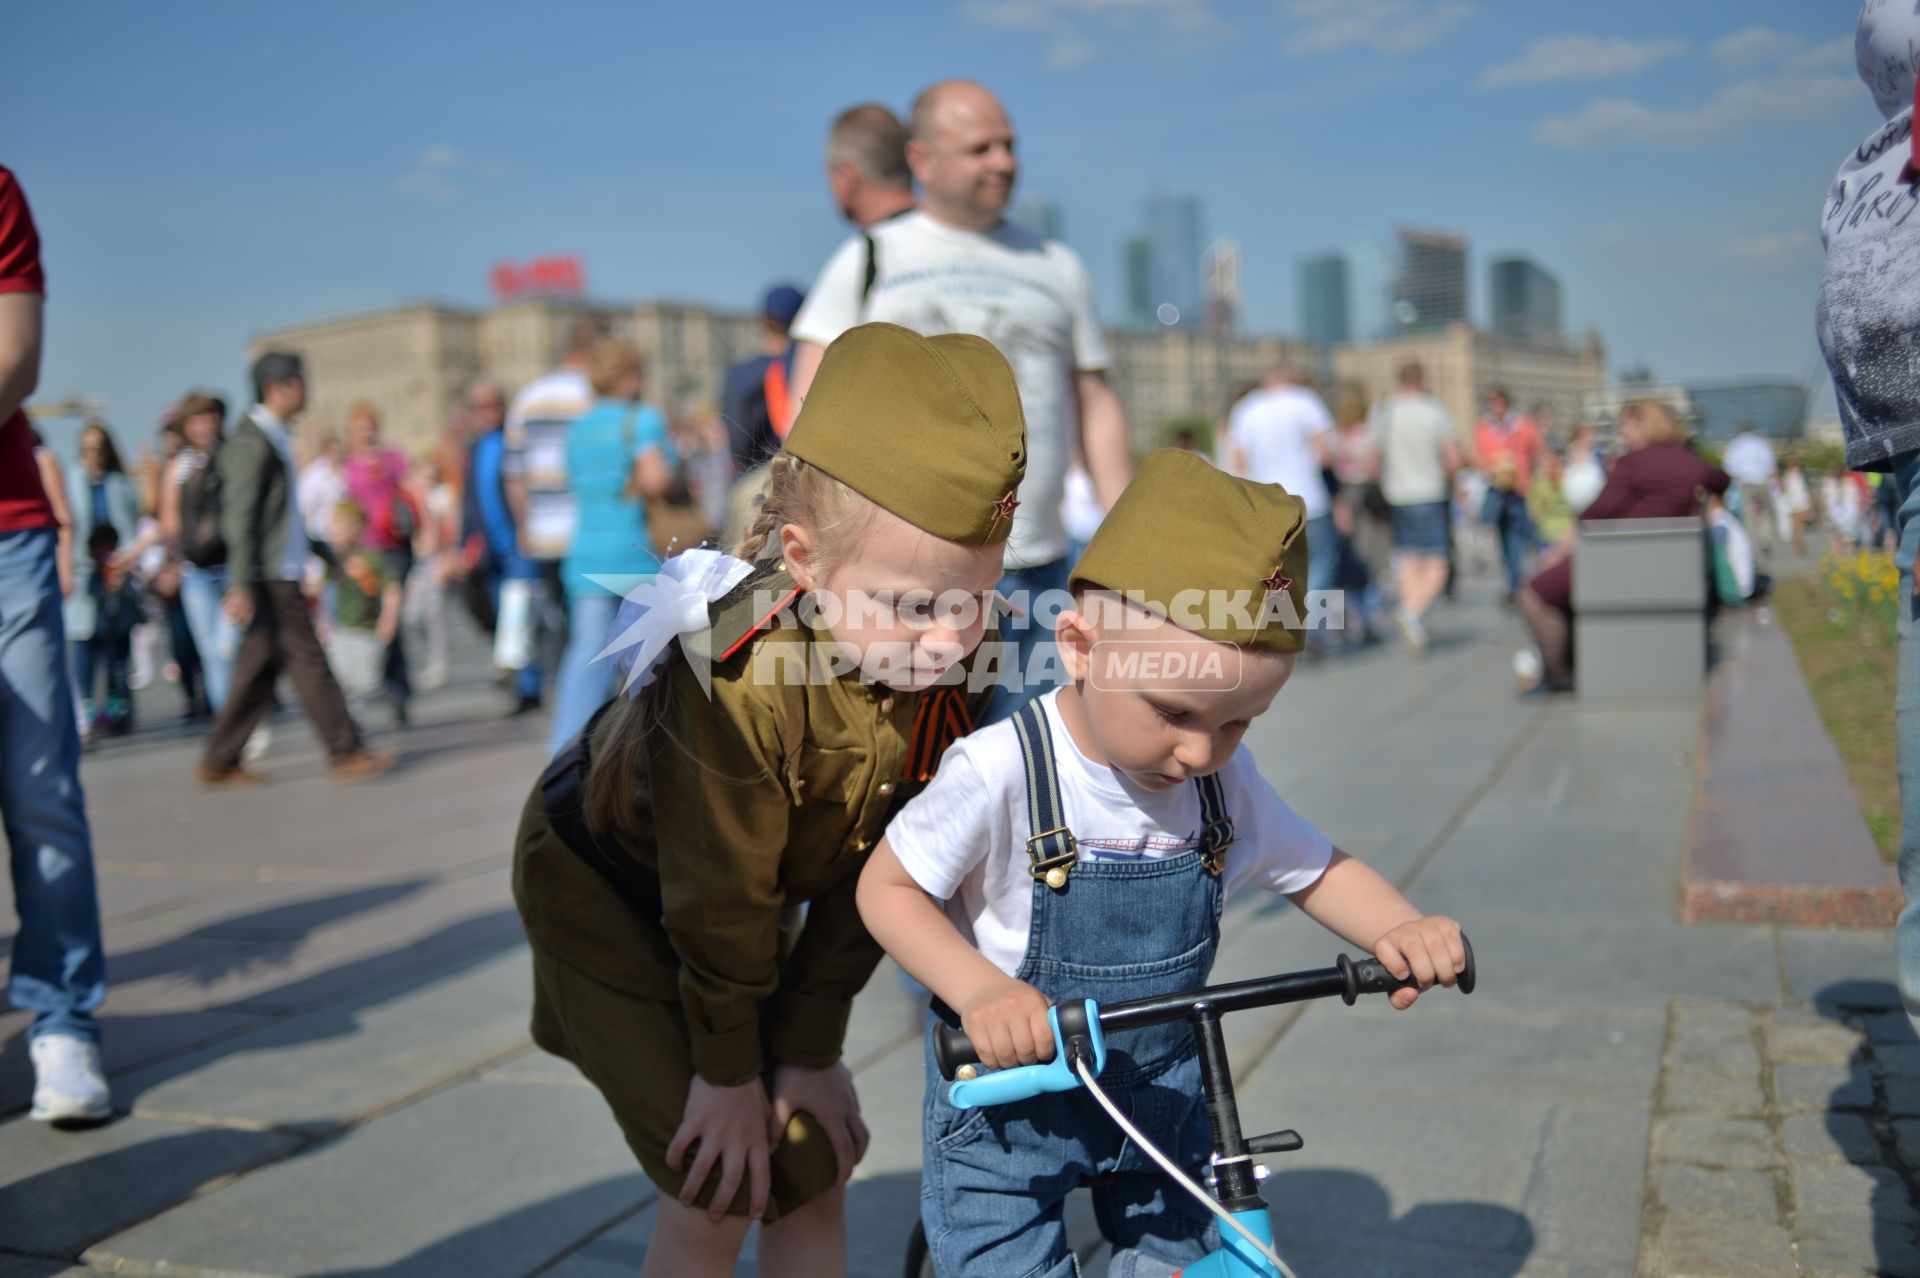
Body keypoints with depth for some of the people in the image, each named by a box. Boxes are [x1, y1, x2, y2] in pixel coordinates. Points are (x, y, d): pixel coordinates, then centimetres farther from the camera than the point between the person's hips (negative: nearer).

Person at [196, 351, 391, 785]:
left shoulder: (274, 437, 17)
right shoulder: (252, 442, -13)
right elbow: (240, 518, -18)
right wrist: (241, 586, -21)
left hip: (280, 574, 10)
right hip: (269, 578, -10)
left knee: (259, 668, 10)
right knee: (308, 663, -5)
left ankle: (219, 762, 15)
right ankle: (345, 753, 2)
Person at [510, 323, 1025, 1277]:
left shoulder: (949, 671, -21)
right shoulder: (738, 674, -39)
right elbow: (720, 899, -27)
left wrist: (809, 1049, -8)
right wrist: (729, 1071, -13)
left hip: (728, 903, 6)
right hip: (601, 886, -6)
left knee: (816, 1163, 9)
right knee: (718, 1188, -5)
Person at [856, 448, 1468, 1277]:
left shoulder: (1225, 780, -10)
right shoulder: (1002, 773, -25)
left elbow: (1315, 870, 3)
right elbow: (887, 887, -16)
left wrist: (1401, 929, -17)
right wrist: (978, 991, -31)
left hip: (1160, 1092, 5)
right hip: (1009, 1097, -4)